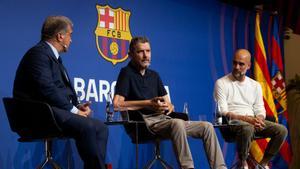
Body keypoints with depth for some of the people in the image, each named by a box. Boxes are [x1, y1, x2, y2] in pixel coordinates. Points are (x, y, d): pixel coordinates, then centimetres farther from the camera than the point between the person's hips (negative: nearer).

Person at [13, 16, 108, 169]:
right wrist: (73, 110, -15)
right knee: (86, 126, -28)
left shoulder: (53, 56, 21)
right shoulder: (39, 53, -10)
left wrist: (77, 106, 3)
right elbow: (47, 90, -21)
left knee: (100, 127, 0)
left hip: (56, 110, 10)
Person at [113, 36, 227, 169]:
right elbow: (117, 104, -12)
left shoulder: (154, 75, 23)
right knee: (177, 123, -37)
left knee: (207, 127, -4)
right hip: (144, 121, -7)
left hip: (163, 119, 7)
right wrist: (148, 104, -14)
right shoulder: (127, 73, 2)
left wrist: (169, 106, -4)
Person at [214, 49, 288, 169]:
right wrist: (245, 118, -22)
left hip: (252, 121, 5)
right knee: (247, 128, -40)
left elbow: (260, 109, 13)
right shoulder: (221, 83, -1)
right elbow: (223, 112, -9)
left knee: (282, 130, -16)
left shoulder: (255, 85, 15)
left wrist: (259, 119, -12)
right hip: (232, 122, -5)